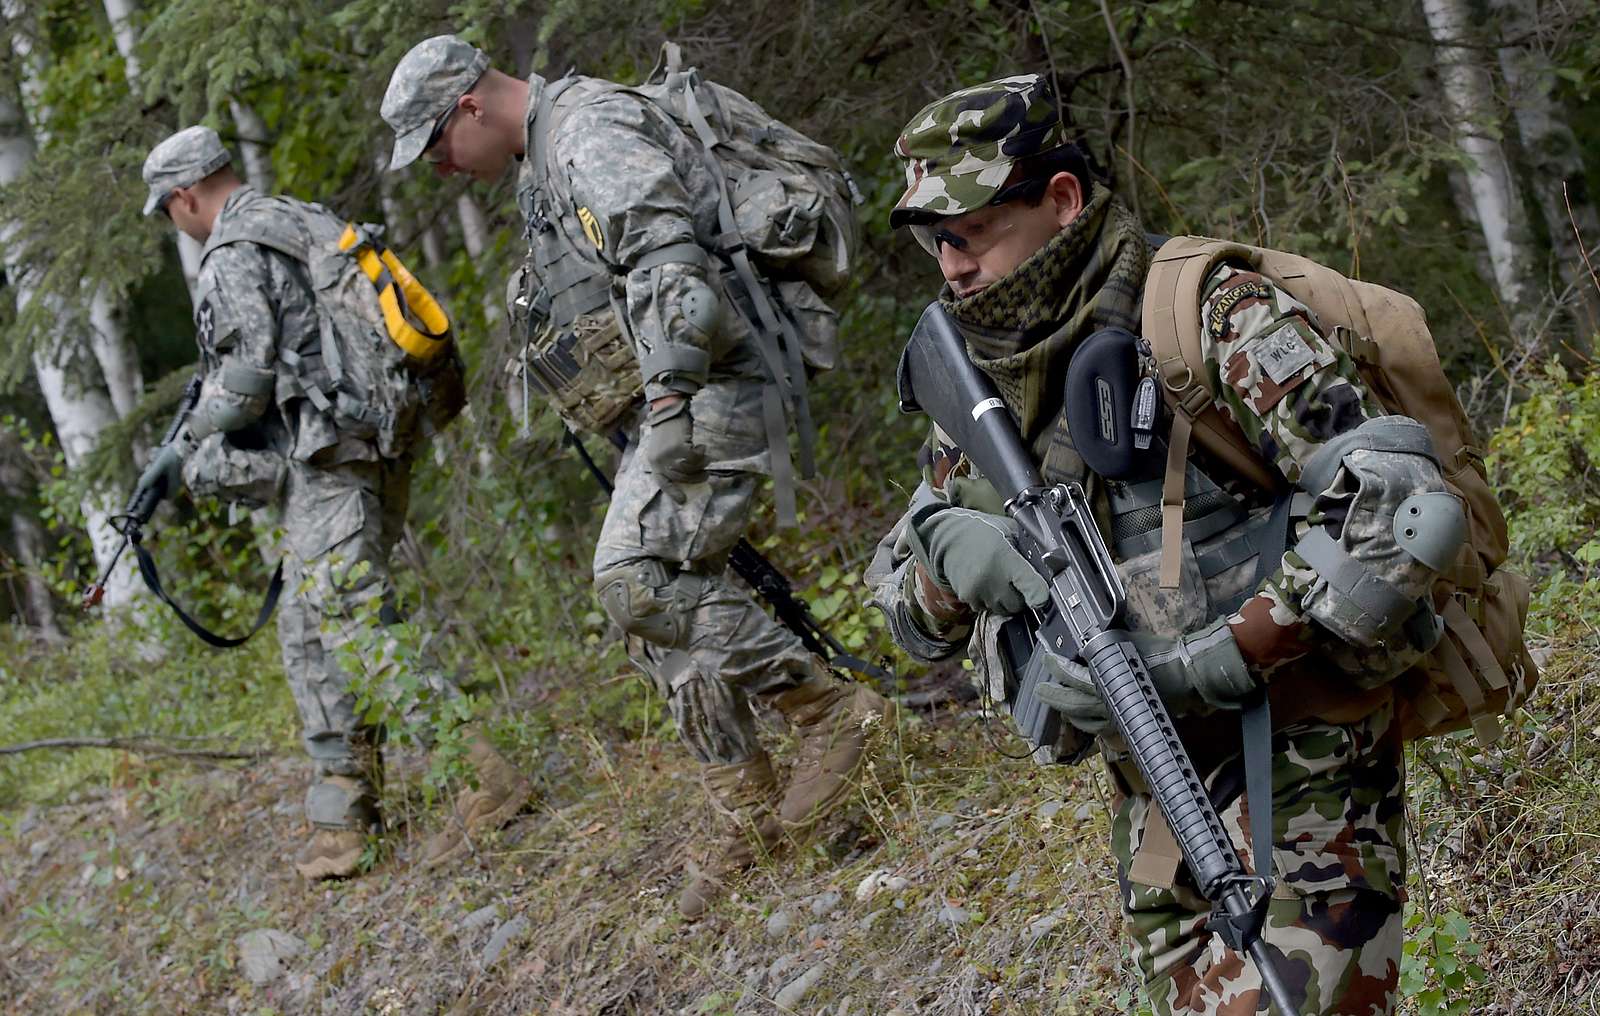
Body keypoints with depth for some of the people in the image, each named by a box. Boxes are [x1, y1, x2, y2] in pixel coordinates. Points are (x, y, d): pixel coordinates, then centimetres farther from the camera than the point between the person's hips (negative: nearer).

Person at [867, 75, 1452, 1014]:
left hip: (1297, 796, -7)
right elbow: (909, 612, 14)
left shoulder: (1215, 317, -13)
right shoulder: (984, 382, 8)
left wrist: (1205, 665, -26)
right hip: (1155, 815, 7)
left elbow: (1394, 511, -23)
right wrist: (947, 547, -11)